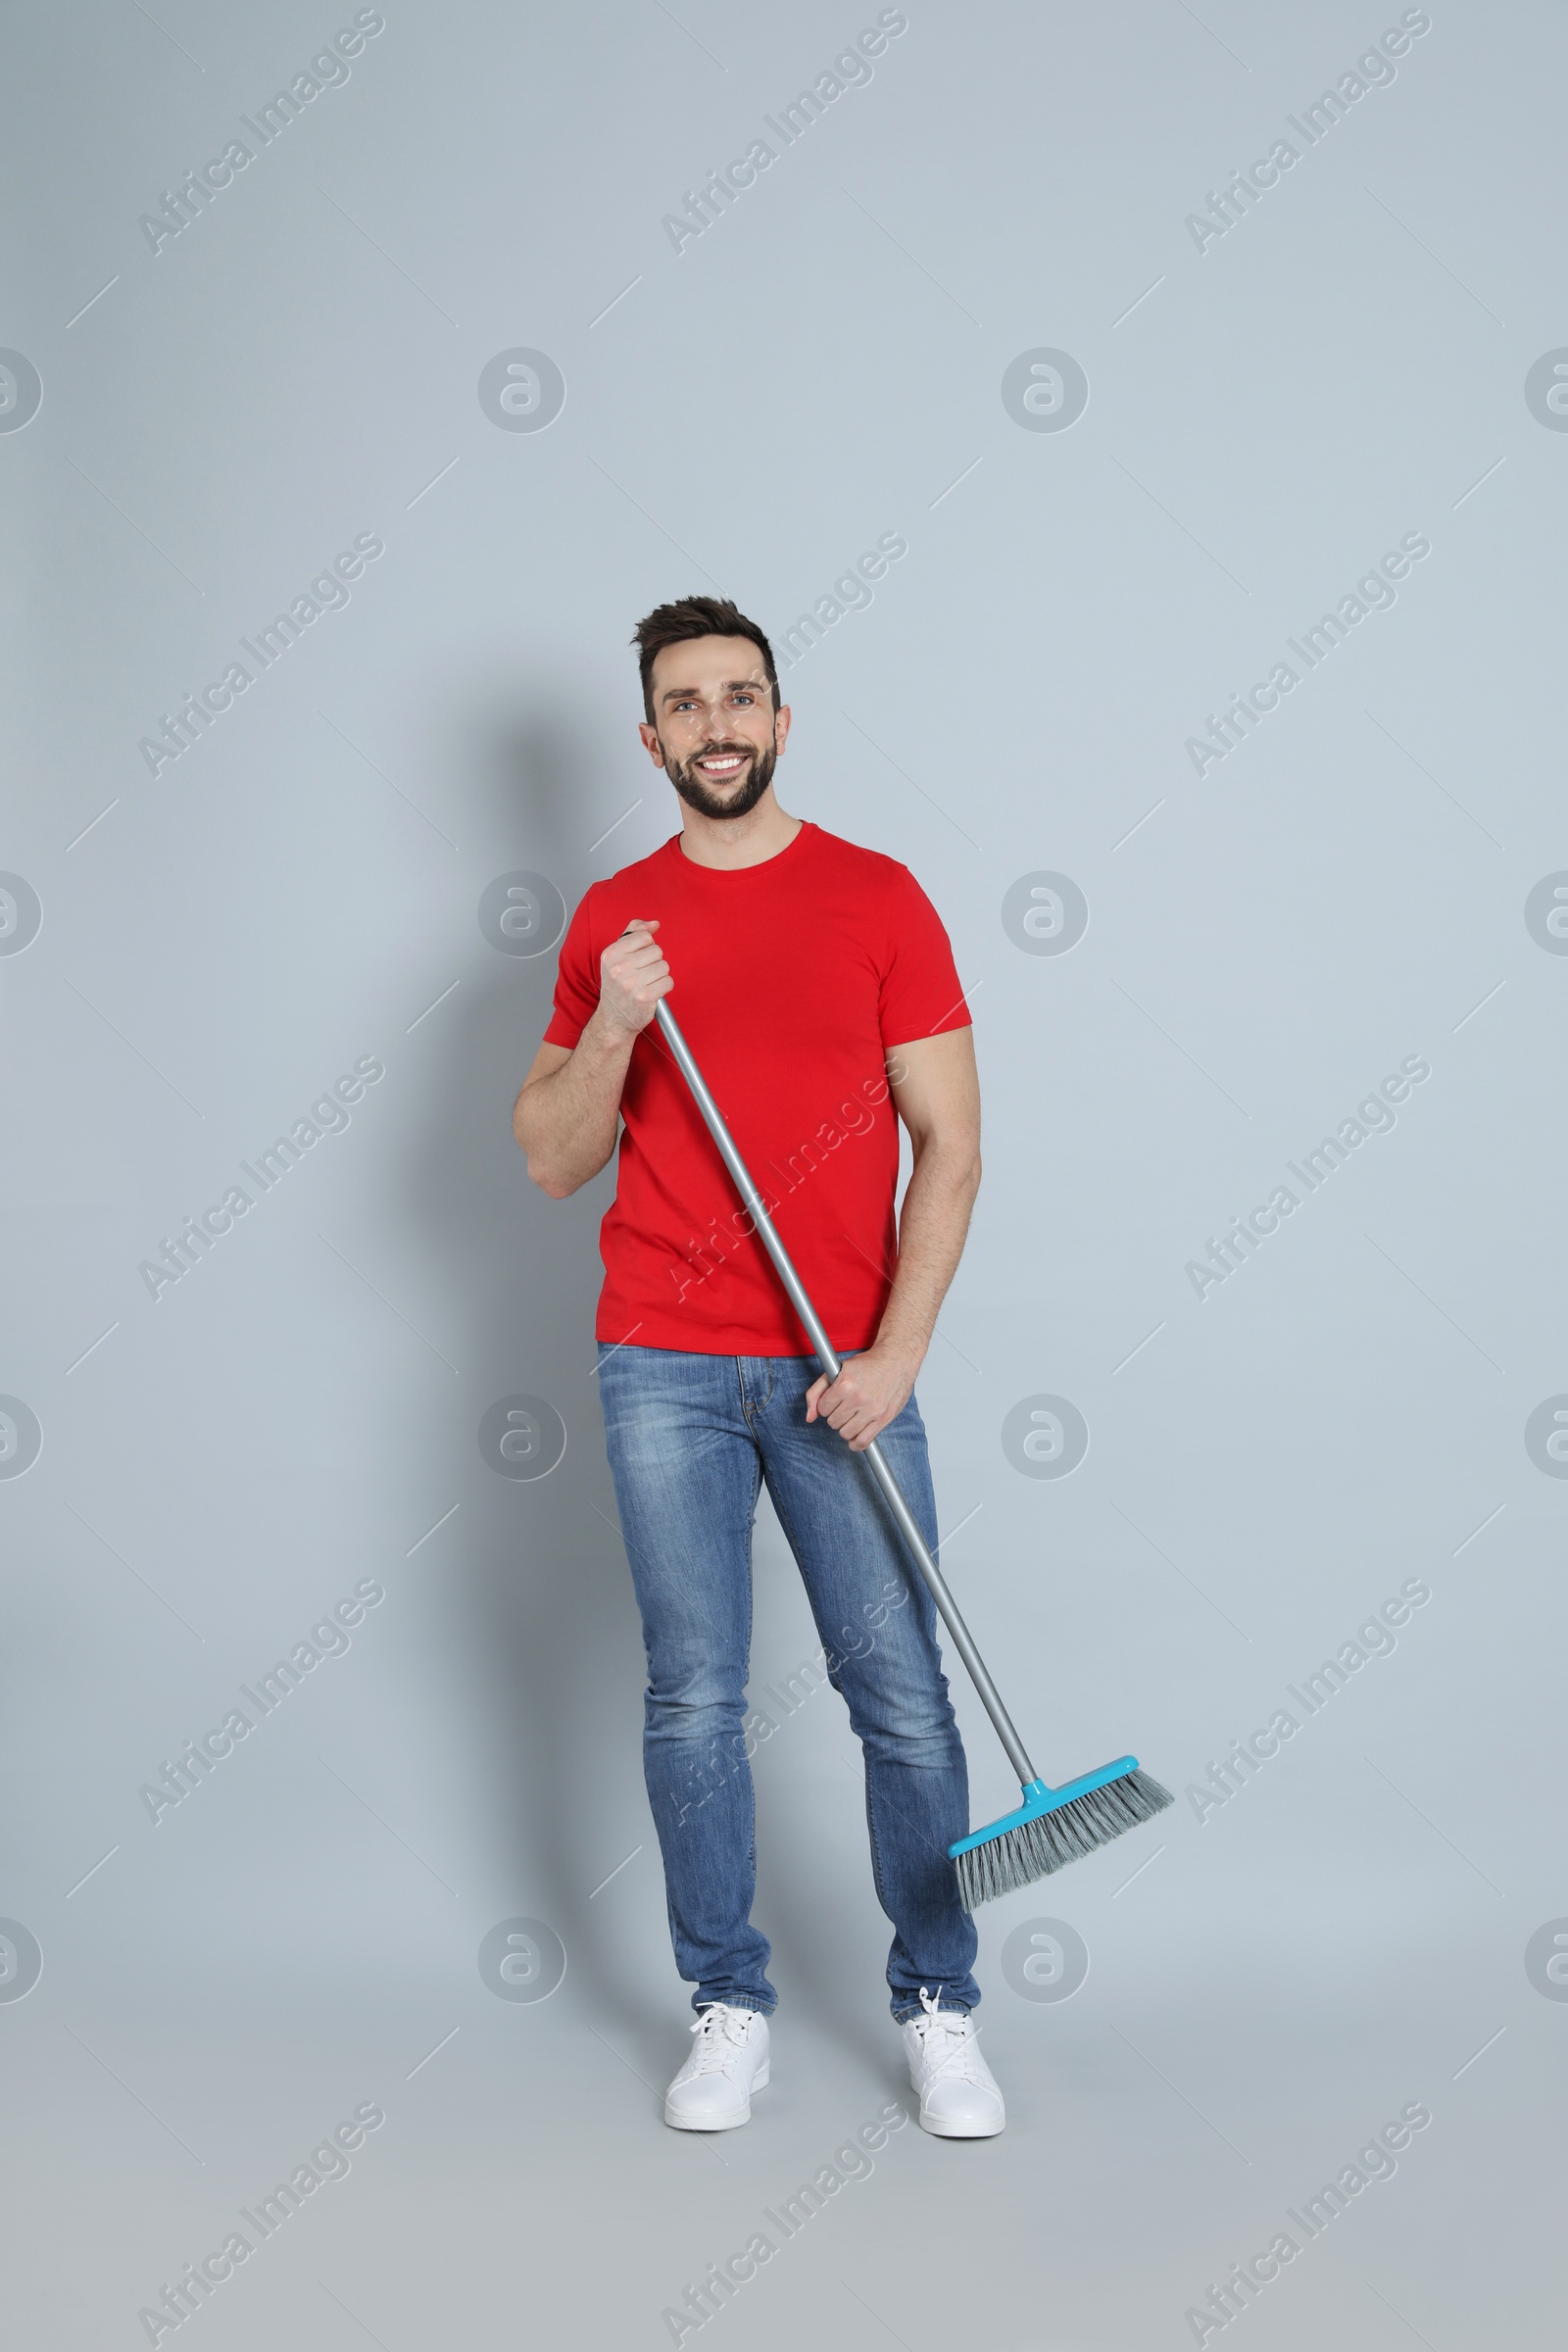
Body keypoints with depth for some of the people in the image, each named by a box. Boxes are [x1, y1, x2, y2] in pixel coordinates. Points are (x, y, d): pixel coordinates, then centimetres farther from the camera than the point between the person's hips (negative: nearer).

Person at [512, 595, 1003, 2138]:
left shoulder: (878, 898, 1)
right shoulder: (611, 922, 8)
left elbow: (949, 1148, -1)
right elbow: (551, 1161, 7)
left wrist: (894, 1354, -10)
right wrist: (610, 1029, -11)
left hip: (842, 1370, -1)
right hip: (663, 1369, 2)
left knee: (901, 1695, 0)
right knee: (692, 1699, 4)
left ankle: (938, 2007, 15)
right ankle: (729, 2008, 17)